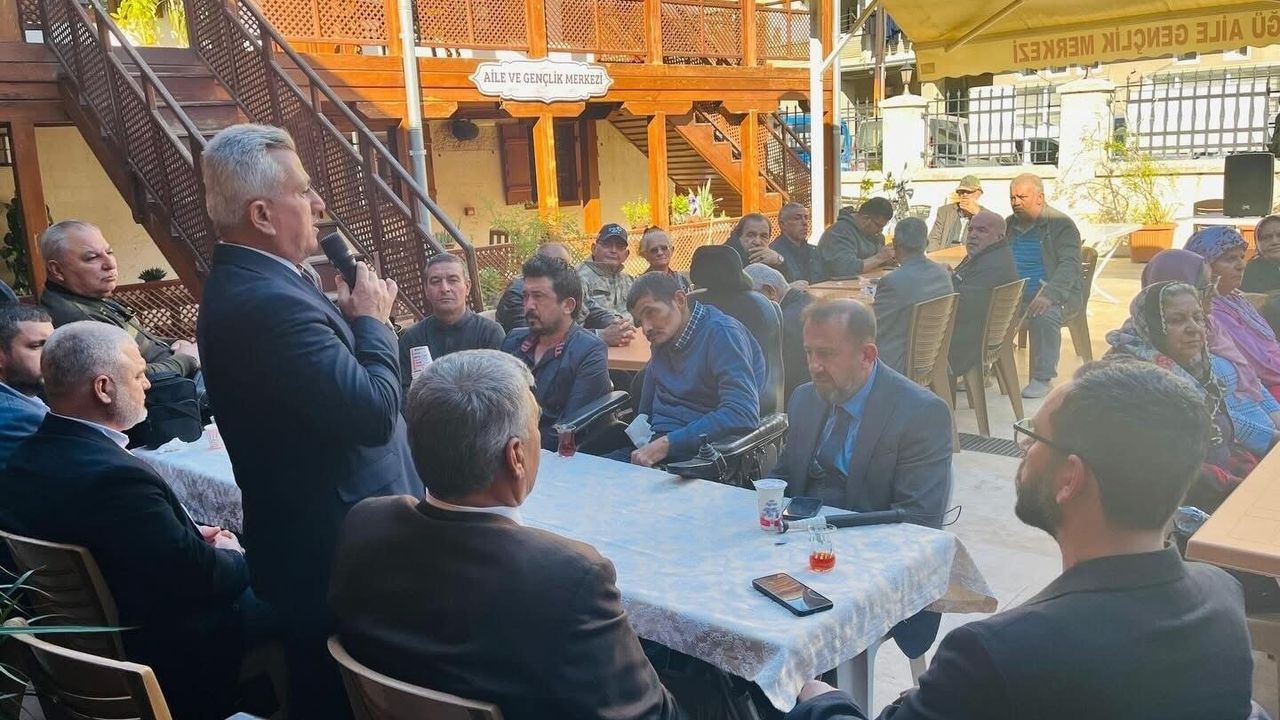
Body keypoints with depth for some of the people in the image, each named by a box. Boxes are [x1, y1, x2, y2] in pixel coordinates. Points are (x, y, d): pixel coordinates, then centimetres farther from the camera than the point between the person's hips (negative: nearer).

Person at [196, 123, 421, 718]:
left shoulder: (242, 282, 7)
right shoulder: (271, 302, -27)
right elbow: (374, 412, -28)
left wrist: (348, 317, 0)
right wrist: (372, 320, -14)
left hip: (304, 534, 10)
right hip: (335, 550, -10)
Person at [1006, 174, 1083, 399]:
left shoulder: (1061, 224, -4)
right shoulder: (1009, 225, 14)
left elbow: (1070, 264, -15)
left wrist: (1048, 295, -32)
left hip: (1057, 294, -5)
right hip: (1015, 296, 5)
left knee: (1044, 315, -37)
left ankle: (1042, 379, -24)